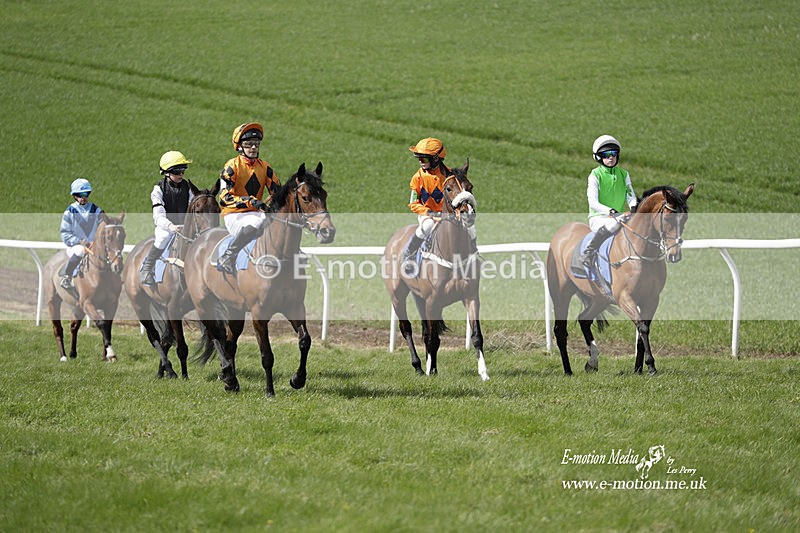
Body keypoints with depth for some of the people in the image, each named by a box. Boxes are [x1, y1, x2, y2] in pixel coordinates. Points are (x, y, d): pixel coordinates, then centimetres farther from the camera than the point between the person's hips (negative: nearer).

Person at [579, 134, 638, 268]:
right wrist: (612, 212, -27)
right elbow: (593, 203, -14)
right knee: (613, 224, -39)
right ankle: (587, 254, -29)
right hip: (598, 218, -5)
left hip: (619, 216, 5)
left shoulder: (623, 174, 11)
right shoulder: (595, 175, -5)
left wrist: (632, 209, -16)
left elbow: (631, 197, 8)